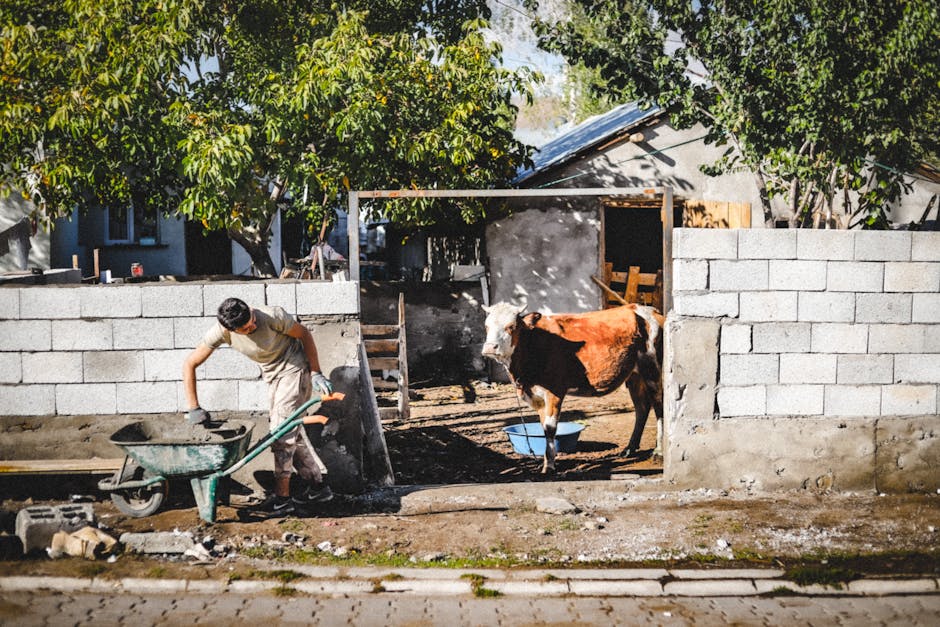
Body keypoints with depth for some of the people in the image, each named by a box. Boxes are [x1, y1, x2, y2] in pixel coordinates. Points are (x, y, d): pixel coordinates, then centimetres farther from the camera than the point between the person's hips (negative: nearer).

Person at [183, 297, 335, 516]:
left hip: (295, 368, -6)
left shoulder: (272, 316, -30)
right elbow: (190, 364, -15)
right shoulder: (221, 331, -20)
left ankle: (282, 497, -3)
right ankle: (317, 486, 23)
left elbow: (304, 334, -14)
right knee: (291, 432, 11)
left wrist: (316, 373, -14)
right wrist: (193, 408, -18)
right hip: (272, 375, 6)